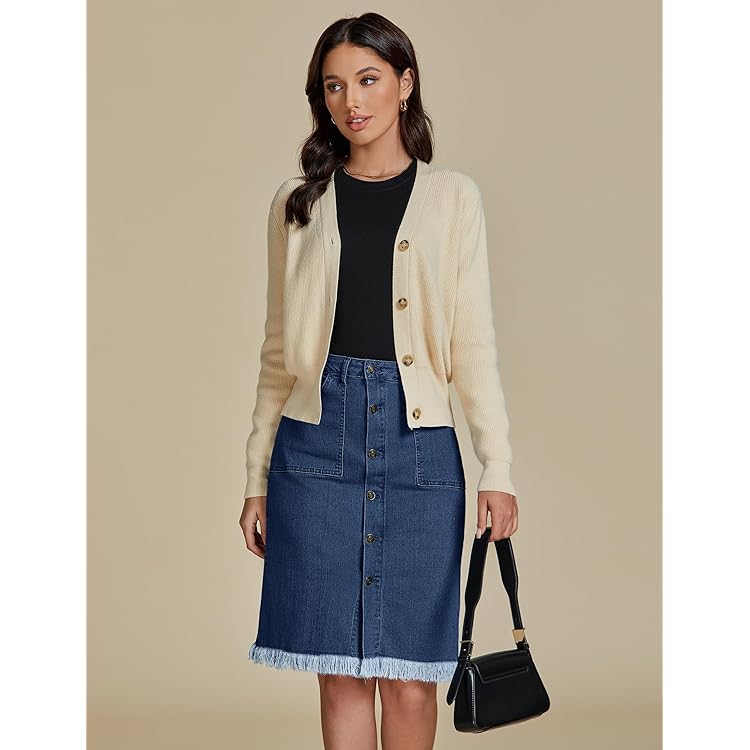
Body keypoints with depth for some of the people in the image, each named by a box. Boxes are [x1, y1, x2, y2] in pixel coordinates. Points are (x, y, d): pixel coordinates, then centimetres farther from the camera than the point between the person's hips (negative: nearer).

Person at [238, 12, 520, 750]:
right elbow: (277, 349, 11)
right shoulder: (298, 200, 10)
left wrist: (497, 469, -5)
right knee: (341, 674, 4)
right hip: (317, 436, 1)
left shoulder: (452, 197, 7)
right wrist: (256, 476, 9)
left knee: (410, 678, 1)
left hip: (416, 442, -1)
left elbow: (473, 345, 3)